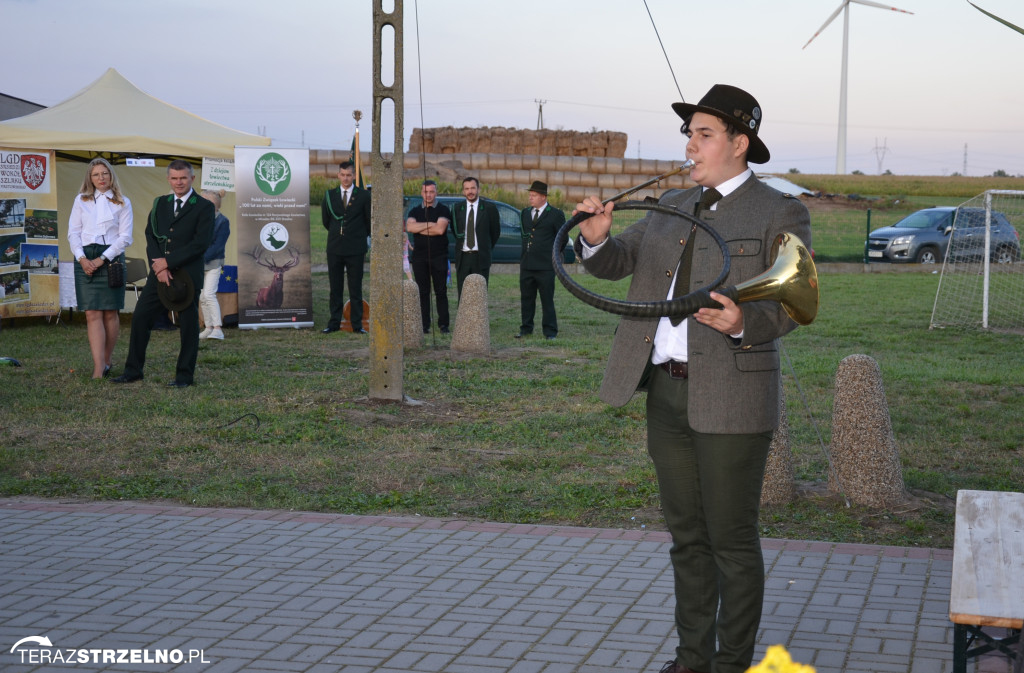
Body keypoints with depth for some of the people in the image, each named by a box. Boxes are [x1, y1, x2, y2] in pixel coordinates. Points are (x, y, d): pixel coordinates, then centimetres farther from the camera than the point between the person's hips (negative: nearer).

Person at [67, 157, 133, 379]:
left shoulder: (123, 203, 6)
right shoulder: (81, 200, 11)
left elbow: (125, 237, -1)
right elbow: (73, 233, 7)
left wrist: (102, 259, -10)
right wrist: (82, 258, -8)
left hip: (112, 258, -1)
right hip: (86, 259, 1)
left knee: (110, 313, 2)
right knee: (92, 314, -7)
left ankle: (107, 359, 19)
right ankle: (99, 369, -12)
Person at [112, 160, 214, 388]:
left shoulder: (204, 207, -3)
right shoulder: (160, 203, 13)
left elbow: (201, 243, -12)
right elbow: (151, 236, 6)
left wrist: (168, 262, -13)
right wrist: (159, 267, -10)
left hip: (187, 275, -5)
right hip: (159, 273, 5)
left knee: (188, 324, 2)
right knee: (140, 317, 3)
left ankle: (185, 375, 12)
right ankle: (133, 370, 12)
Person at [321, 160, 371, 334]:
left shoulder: (363, 196, 0)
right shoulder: (330, 195, 7)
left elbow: (369, 222, 8)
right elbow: (325, 220, 17)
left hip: (355, 249, -2)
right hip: (335, 248, 2)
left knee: (355, 288, 1)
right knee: (335, 288, 5)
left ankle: (357, 324, 5)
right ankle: (334, 323, 10)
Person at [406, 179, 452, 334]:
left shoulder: (443, 210, 2)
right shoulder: (415, 211, 13)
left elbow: (440, 229, -14)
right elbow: (409, 227, -6)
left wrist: (419, 228, -4)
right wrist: (429, 224, -9)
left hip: (439, 257, -3)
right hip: (419, 257, 3)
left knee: (441, 292, -2)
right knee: (422, 292, 2)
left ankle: (443, 324, 2)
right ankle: (424, 325, 4)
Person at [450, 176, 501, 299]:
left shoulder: (489, 208, -1)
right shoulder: (457, 208, 7)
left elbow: (495, 231, 8)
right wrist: (461, 244, 14)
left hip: (480, 257, -2)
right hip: (462, 257, 2)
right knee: (462, 295, 3)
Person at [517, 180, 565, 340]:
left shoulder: (555, 214, -1)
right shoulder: (525, 213, 15)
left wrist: (554, 254, 3)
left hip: (545, 265, -5)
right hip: (526, 264, 5)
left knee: (547, 299, -2)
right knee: (526, 298, 9)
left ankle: (550, 331, 3)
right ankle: (526, 328, 18)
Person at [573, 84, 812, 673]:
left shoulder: (779, 213, -4)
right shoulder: (672, 206, 15)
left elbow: (789, 305, -11)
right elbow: (618, 262, 11)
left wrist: (743, 323, -31)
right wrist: (596, 239, -11)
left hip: (730, 398, -6)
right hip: (666, 392, 6)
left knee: (732, 540, 1)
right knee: (687, 535, 14)